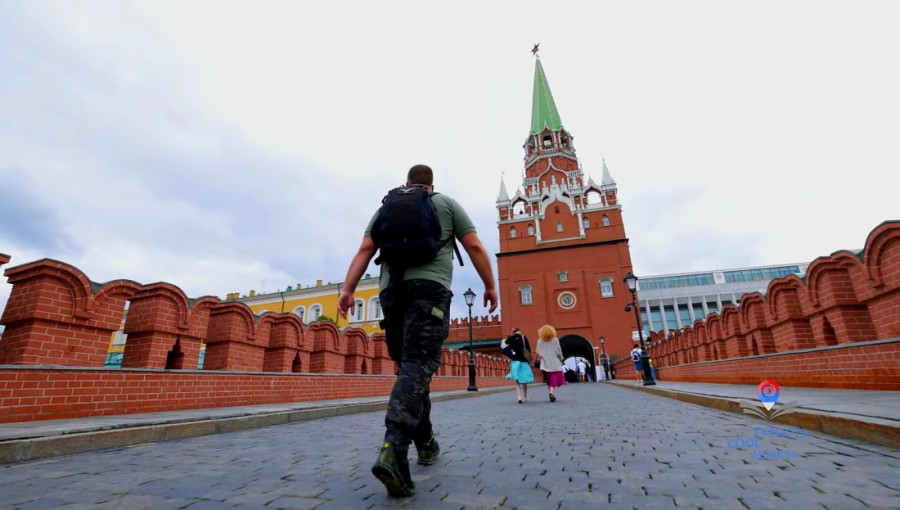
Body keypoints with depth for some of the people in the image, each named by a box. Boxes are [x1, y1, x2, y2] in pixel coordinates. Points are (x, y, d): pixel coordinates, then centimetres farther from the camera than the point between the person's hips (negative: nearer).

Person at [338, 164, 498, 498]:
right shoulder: (447, 203, 16)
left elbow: (365, 250, 10)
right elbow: (475, 247, 6)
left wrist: (348, 289, 4)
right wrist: (490, 285, 12)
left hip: (391, 289, 4)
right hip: (429, 287, -3)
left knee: (408, 365, 14)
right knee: (418, 366, -13)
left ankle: (426, 443, 24)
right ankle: (393, 451, -30)